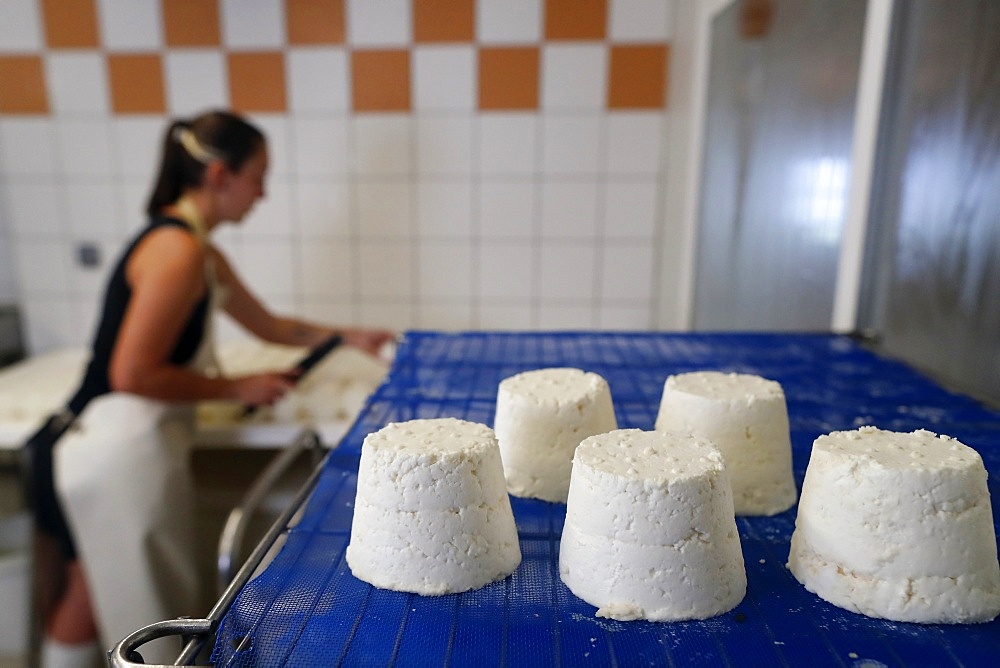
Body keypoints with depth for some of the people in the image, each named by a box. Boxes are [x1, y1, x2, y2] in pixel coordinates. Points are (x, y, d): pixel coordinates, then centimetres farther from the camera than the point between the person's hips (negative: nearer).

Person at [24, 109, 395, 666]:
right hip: (117, 454, -10)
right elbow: (132, 375, -23)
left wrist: (351, 336, 23)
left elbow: (271, 326, 22)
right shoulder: (177, 249, -19)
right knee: (147, 623, 7)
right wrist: (237, 388, -13)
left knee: (91, 592, 25)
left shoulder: (202, 254, 12)